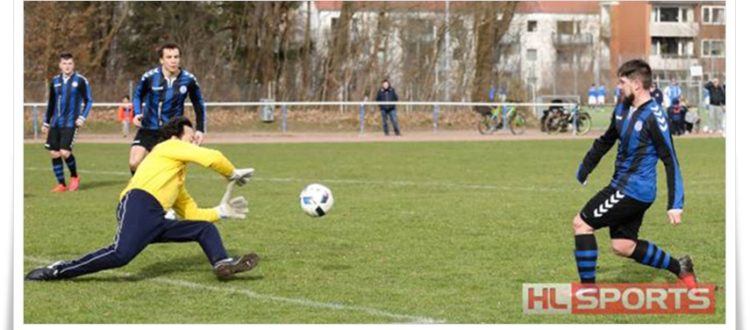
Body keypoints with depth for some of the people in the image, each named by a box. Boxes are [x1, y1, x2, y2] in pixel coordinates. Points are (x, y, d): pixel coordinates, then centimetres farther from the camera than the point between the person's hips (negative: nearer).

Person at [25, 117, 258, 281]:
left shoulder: (177, 182, 37)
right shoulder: (168, 147, 14)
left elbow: (192, 214, 37)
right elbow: (212, 158, 4)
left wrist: (221, 211, 28)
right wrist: (233, 174, 20)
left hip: (155, 221, 9)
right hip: (139, 205, -9)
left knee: (205, 228, 8)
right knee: (121, 254, -32)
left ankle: (223, 265, -20)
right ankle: (56, 271, -25)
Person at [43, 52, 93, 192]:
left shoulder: (80, 81, -3)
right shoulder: (55, 81, 10)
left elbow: (89, 100, 2)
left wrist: (82, 117, -11)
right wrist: (46, 122, 20)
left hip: (70, 123, -5)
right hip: (55, 123, 5)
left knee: (65, 152, -15)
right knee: (54, 153, 0)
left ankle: (74, 177, 12)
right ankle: (61, 184, 11)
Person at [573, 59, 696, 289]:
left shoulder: (653, 116, -18)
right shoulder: (623, 108, 7)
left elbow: (670, 160, -16)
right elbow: (606, 141, 24)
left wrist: (675, 204, -17)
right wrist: (584, 169, 27)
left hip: (634, 189, -9)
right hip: (623, 186, 9)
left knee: (581, 224, -6)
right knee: (623, 246, 11)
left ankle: (588, 288, -1)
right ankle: (679, 268, 24)